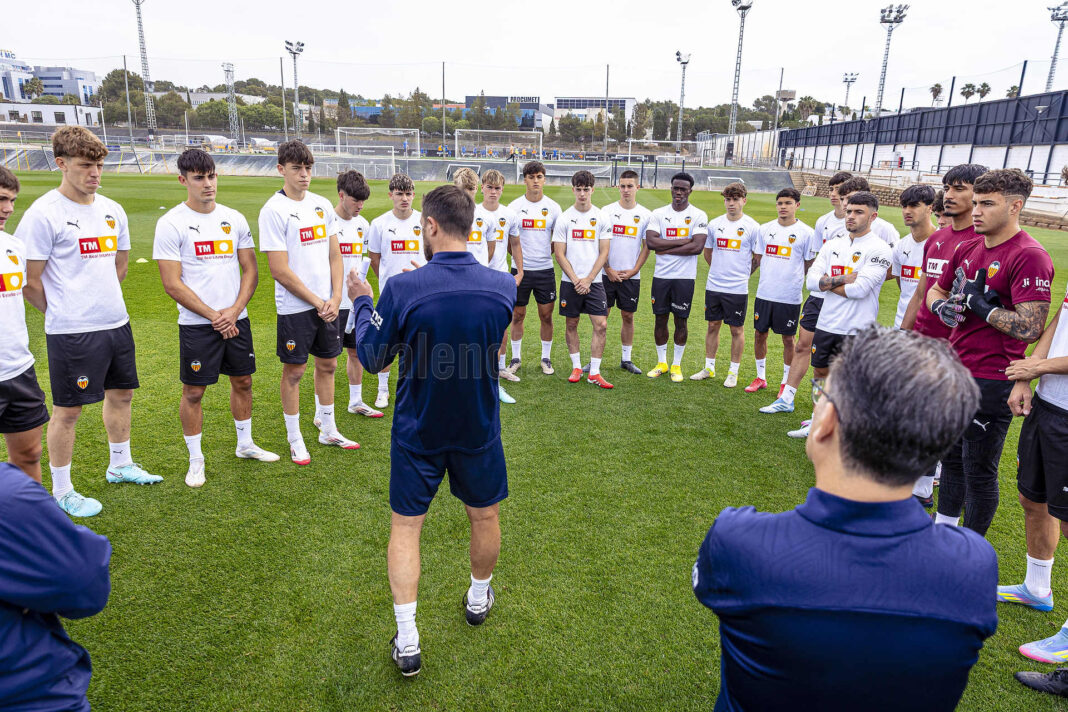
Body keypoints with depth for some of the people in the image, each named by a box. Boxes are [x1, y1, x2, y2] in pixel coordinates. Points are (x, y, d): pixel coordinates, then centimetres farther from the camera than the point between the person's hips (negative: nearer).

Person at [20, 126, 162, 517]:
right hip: (71, 332, -7)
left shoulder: (112, 210, 8)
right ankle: (61, 493, 18)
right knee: (67, 410, 3)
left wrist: (101, 301, 16)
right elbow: (29, 281, -10)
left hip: (117, 323, 7)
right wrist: (65, 313, 1)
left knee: (121, 394, 17)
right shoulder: (43, 214, -12)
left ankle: (120, 466, 37)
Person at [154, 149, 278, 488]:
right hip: (196, 324, -4)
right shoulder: (171, 224, -7)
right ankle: (196, 460, 18)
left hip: (236, 319, 5)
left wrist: (234, 311, -8)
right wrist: (214, 316, -13)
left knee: (243, 381, 14)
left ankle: (245, 444, 32)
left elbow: (250, 270, 6)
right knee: (193, 391, 3)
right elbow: (172, 284, -11)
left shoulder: (234, 219, 6)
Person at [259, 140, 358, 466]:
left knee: (327, 364, 14)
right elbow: (280, 270, -14)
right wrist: (317, 302, -12)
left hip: (328, 304, 6)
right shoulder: (273, 211, -11)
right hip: (294, 307, -6)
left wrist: (335, 298, -3)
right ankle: (294, 439, 19)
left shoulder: (322, 205, 7)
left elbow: (334, 256, 10)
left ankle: (328, 430, 29)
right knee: (294, 370, 4)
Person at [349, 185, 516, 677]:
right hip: (479, 431, 2)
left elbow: (373, 358, -9)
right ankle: (478, 599, 46)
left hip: (417, 433, -2)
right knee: (485, 516, 24)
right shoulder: (502, 286, -14)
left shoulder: (403, 289, -23)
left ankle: (407, 642, 15)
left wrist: (361, 302, 7)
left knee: (405, 527, 13)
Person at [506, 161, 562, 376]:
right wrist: (517, 259, -1)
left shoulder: (553, 207, 4)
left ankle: (546, 358, 19)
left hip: (545, 269, 1)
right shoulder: (514, 207, 0)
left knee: (546, 315, 5)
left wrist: (546, 254, 4)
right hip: (520, 269, -1)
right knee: (518, 315, 6)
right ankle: (516, 358, 20)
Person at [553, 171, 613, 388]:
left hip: (594, 282, 0)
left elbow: (603, 252, 1)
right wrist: (575, 280, -10)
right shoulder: (564, 218, 2)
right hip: (570, 281, 0)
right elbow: (560, 254, -1)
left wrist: (588, 280, -8)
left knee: (601, 325, -6)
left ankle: (594, 372, 4)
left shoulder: (602, 218, 3)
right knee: (571, 324, 7)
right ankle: (576, 367, 22)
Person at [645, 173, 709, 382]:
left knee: (681, 320, 5)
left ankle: (677, 365, 18)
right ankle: (661, 363, 22)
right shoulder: (658, 213, 4)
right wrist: (682, 241, -14)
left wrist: (666, 249, -13)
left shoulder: (699, 216, -3)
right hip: (661, 275, 2)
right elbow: (650, 242, -10)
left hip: (685, 276, -2)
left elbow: (697, 247, -15)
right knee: (660, 318, 8)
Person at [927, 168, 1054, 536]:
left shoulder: (1029, 256, -16)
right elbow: (936, 290, 21)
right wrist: (943, 306, -1)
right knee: (951, 456, 20)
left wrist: (979, 304, -16)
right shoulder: (967, 249, 9)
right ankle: (944, 527, 37)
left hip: (991, 381, -8)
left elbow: (1030, 328, -22)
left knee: (978, 470, 5)